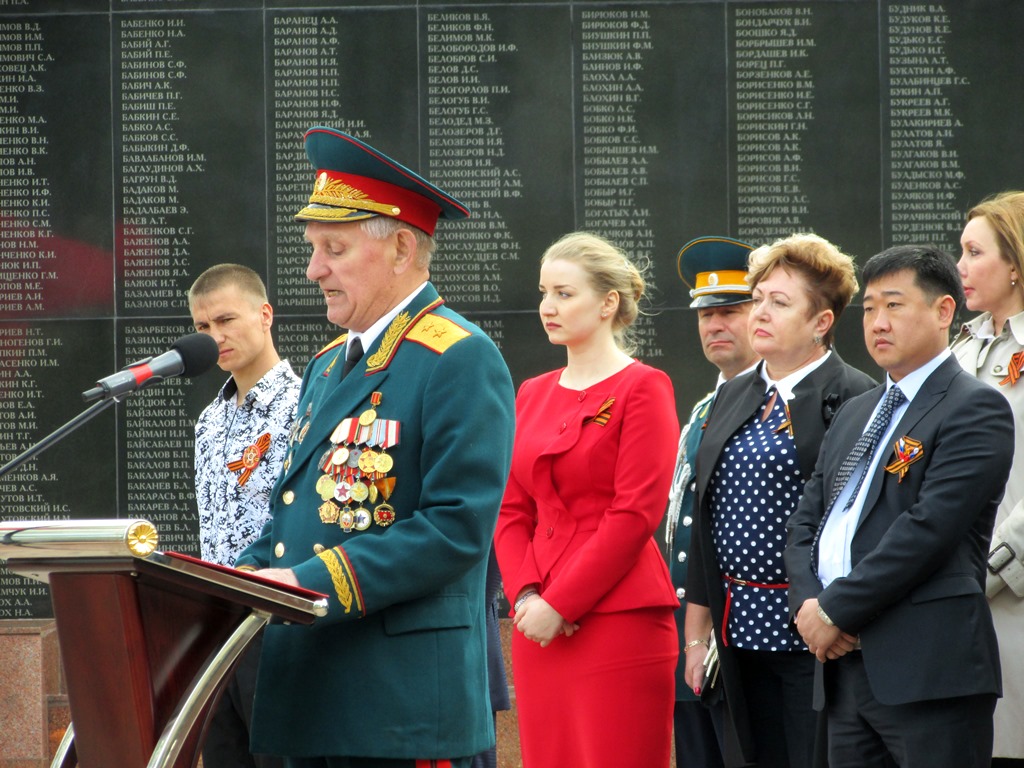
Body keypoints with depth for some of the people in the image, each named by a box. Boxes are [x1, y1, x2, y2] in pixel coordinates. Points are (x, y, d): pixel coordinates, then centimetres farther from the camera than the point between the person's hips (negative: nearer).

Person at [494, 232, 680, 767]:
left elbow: (635, 514, -11)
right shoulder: (533, 394, 16)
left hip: (620, 619, -6)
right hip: (540, 624, 6)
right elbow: (512, 510, 14)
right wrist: (526, 595, -4)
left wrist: (559, 604, -13)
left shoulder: (643, 388, -4)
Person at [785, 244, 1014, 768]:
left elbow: (928, 528, -15)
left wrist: (837, 609, -13)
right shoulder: (855, 415, 22)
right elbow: (806, 520, 19)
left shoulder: (975, 408, -5)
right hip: (847, 664, 8)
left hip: (930, 667, -8)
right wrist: (807, 603, -1)